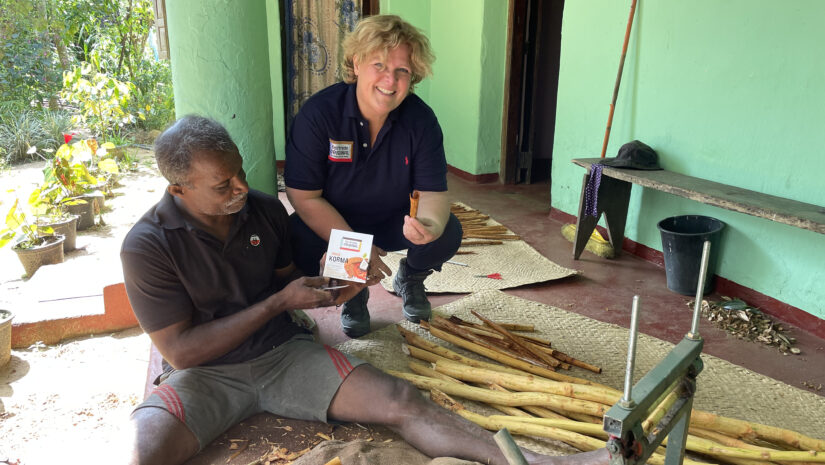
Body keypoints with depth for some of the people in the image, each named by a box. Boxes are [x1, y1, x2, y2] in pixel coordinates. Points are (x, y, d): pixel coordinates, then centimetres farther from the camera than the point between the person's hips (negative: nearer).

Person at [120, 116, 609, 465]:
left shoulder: (265, 209, -1)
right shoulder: (148, 246, -14)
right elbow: (180, 350, -15)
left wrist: (326, 293, -9)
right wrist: (279, 302, -19)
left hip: (283, 352, 2)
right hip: (203, 372, -1)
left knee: (400, 400, -16)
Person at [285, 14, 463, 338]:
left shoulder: (421, 120, -15)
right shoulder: (318, 113, -23)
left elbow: (433, 191, -15)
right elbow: (304, 197, -21)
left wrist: (430, 223, -41)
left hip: (393, 222, 2)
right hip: (331, 223, -1)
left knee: (448, 232, -24)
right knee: (295, 239, -32)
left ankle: (409, 278, 15)